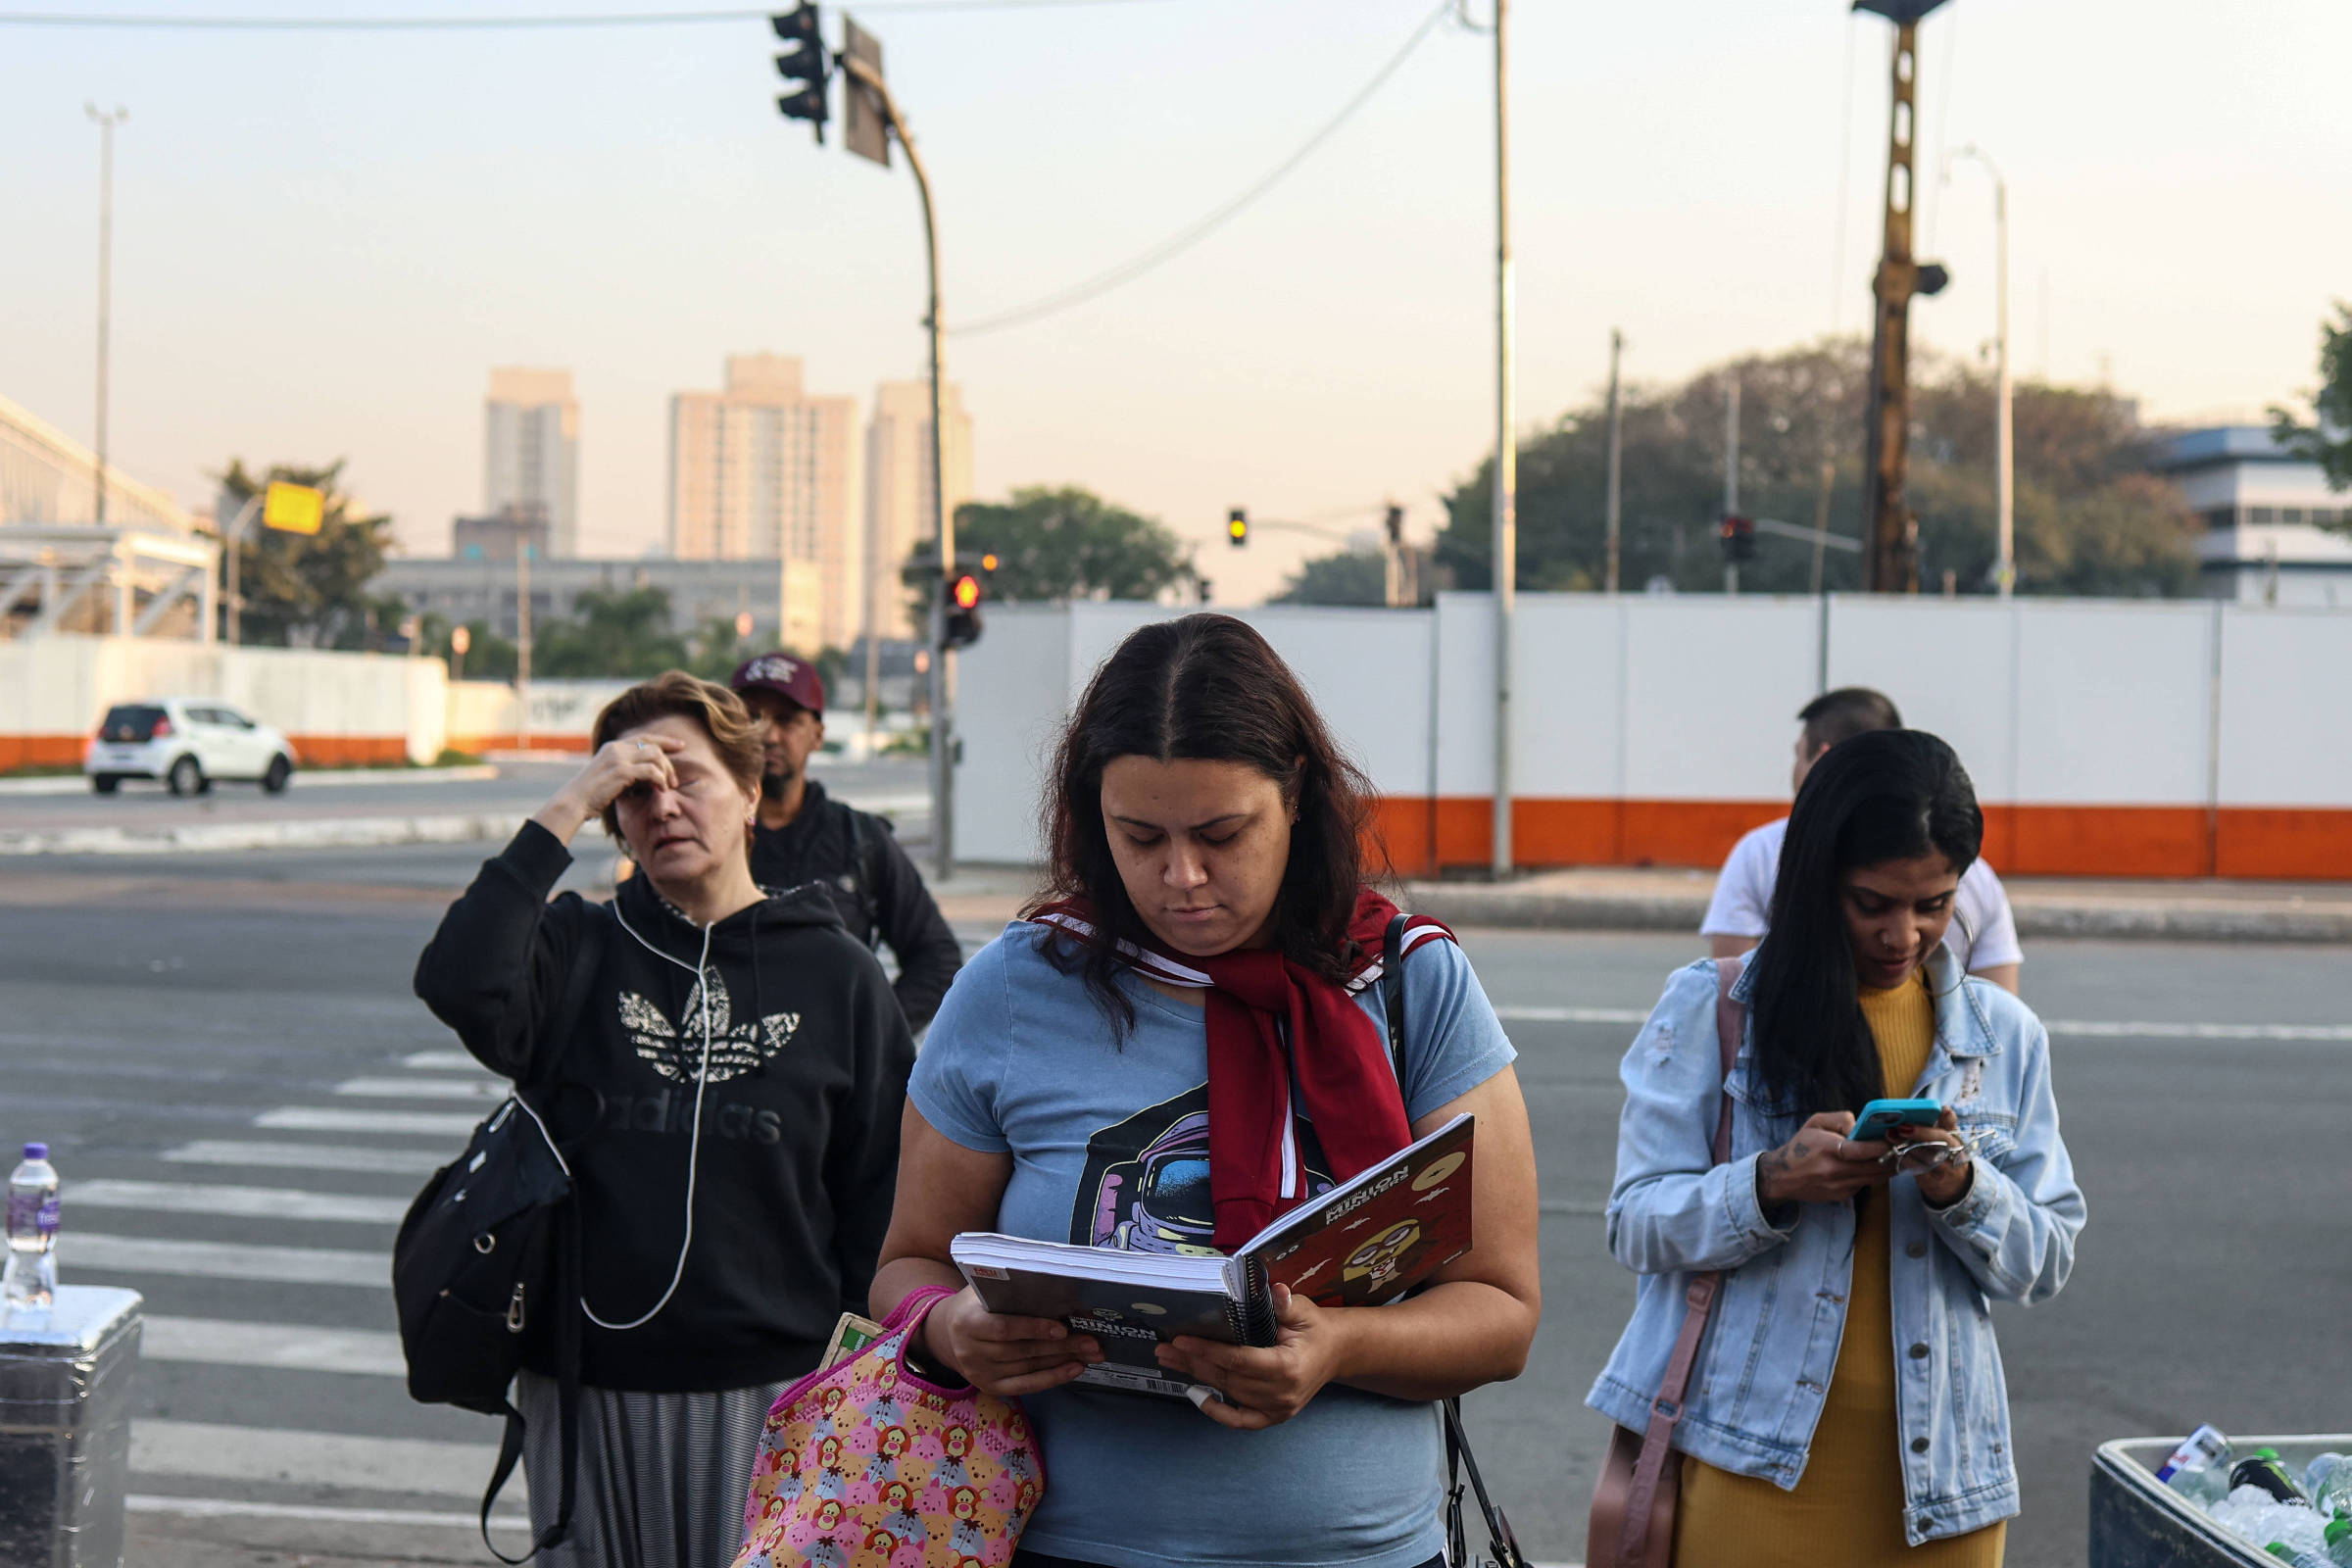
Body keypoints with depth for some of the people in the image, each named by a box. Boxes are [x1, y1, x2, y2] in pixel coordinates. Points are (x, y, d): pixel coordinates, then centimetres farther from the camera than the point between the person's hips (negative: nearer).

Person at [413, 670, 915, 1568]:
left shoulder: (836, 976, 2)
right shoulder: (578, 954, 2)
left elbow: (883, 1203, 4)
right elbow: (458, 985, -20)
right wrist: (565, 812, -15)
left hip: (771, 1393, -1)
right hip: (588, 1389, 1)